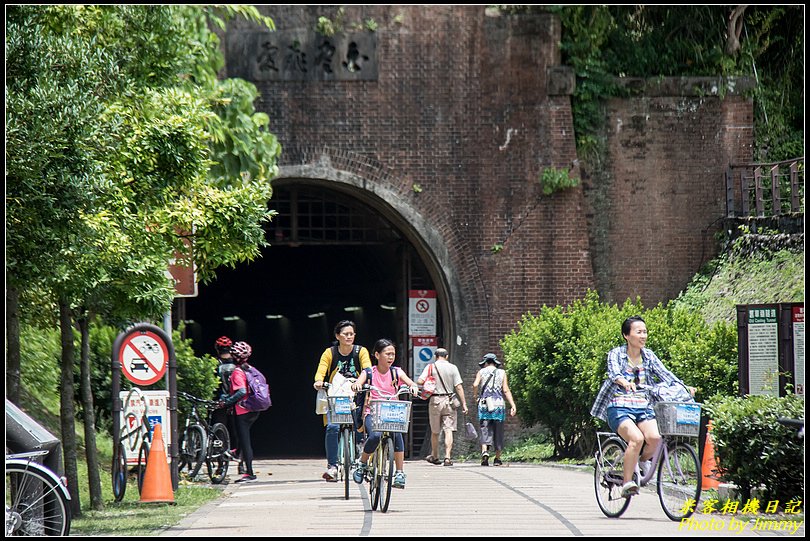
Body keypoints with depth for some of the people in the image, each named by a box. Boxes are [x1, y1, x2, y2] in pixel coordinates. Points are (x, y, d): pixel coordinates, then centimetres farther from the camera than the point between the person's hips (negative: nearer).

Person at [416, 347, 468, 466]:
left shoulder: (431, 367, 0)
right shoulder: (452, 368, 1)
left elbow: (420, 381, -11)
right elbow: (458, 387, -3)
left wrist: (427, 383, 12)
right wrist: (464, 404, -1)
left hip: (435, 400, 0)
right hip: (449, 401, 0)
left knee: (435, 431, 12)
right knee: (448, 430, -2)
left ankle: (434, 456, 25)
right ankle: (448, 457, -12)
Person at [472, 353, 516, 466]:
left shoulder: (481, 372, 8)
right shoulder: (502, 373, 10)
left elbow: (475, 385, -8)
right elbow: (506, 390, 0)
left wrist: (475, 396, 9)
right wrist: (513, 405, -3)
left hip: (484, 406, -1)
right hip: (498, 405, 1)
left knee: (485, 431, -3)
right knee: (498, 432, 9)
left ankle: (485, 451, -28)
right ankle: (497, 458, 13)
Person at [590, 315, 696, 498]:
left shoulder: (649, 356, 11)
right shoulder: (616, 354, -2)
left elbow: (665, 374, 0)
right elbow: (613, 373, -21)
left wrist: (683, 387, -18)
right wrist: (624, 382, -45)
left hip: (643, 407, 4)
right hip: (619, 407, -4)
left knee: (655, 437, -25)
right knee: (636, 438, -31)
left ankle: (644, 460, 9)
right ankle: (627, 483, -21)